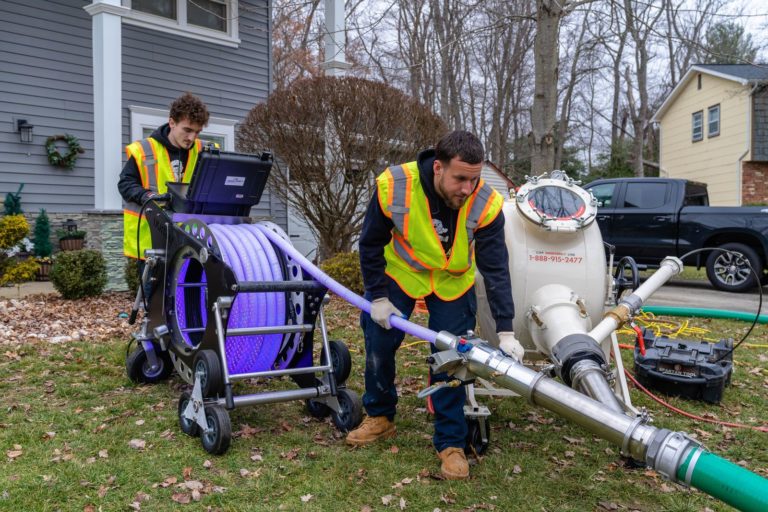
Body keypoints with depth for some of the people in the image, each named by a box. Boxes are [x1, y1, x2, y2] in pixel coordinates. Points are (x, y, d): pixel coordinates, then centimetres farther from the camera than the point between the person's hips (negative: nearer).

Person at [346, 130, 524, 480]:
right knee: (378, 344, 5)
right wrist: (377, 296, -12)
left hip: (453, 284, 0)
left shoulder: (485, 203, -29)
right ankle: (380, 417, 29)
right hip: (399, 275, 1)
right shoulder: (394, 185, -30)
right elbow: (371, 244, -14)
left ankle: (450, 442, 13)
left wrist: (505, 330, -31)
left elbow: (496, 269, -25)